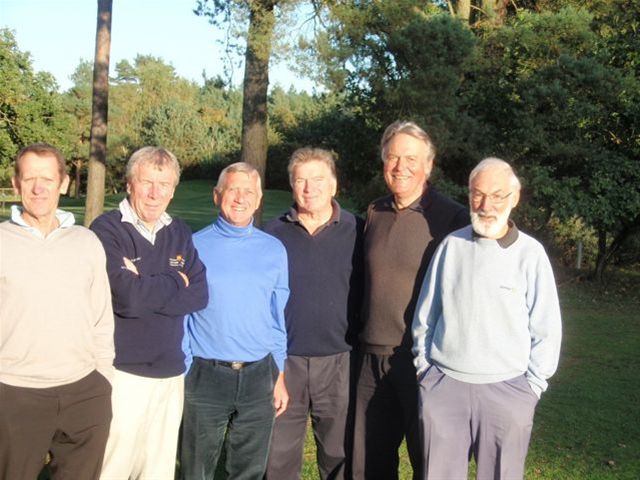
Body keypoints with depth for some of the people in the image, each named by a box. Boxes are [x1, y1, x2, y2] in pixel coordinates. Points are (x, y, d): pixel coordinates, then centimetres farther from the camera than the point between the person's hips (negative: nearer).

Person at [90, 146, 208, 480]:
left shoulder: (180, 233, 9)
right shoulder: (107, 230, -8)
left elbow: (199, 295, -1)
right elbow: (127, 297, -19)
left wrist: (147, 290, -14)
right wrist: (175, 282, -5)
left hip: (171, 371, 5)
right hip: (122, 370, -5)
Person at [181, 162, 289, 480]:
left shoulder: (274, 250, 4)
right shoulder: (195, 247, -3)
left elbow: (280, 317, 9)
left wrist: (280, 376, 7)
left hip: (259, 378, 2)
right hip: (206, 376, -2)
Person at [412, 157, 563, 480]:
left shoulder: (530, 253, -4)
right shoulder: (452, 245, 3)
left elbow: (546, 329, -1)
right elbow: (425, 314, 11)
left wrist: (532, 386, -1)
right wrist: (424, 365, 10)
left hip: (506, 391, -2)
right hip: (443, 385, 2)